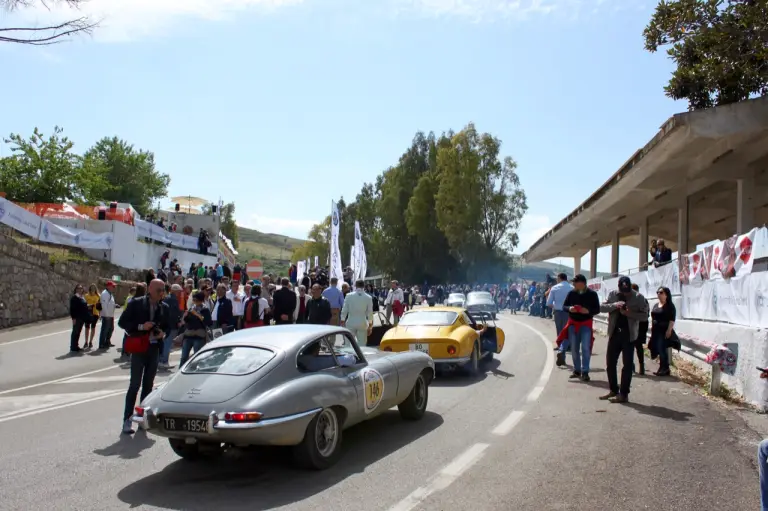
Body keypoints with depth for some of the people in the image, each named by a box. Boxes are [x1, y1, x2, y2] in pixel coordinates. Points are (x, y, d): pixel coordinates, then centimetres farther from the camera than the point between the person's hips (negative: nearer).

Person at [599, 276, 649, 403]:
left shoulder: (639, 297, -6)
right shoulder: (612, 294, 3)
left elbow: (645, 315, -7)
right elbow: (602, 307, -2)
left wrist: (629, 313, -21)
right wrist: (614, 305, -19)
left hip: (629, 334, -4)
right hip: (614, 333, 4)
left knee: (627, 364, 0)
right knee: (610, 362, 8)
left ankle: (624, 394, 5)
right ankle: (613, 390, 23)